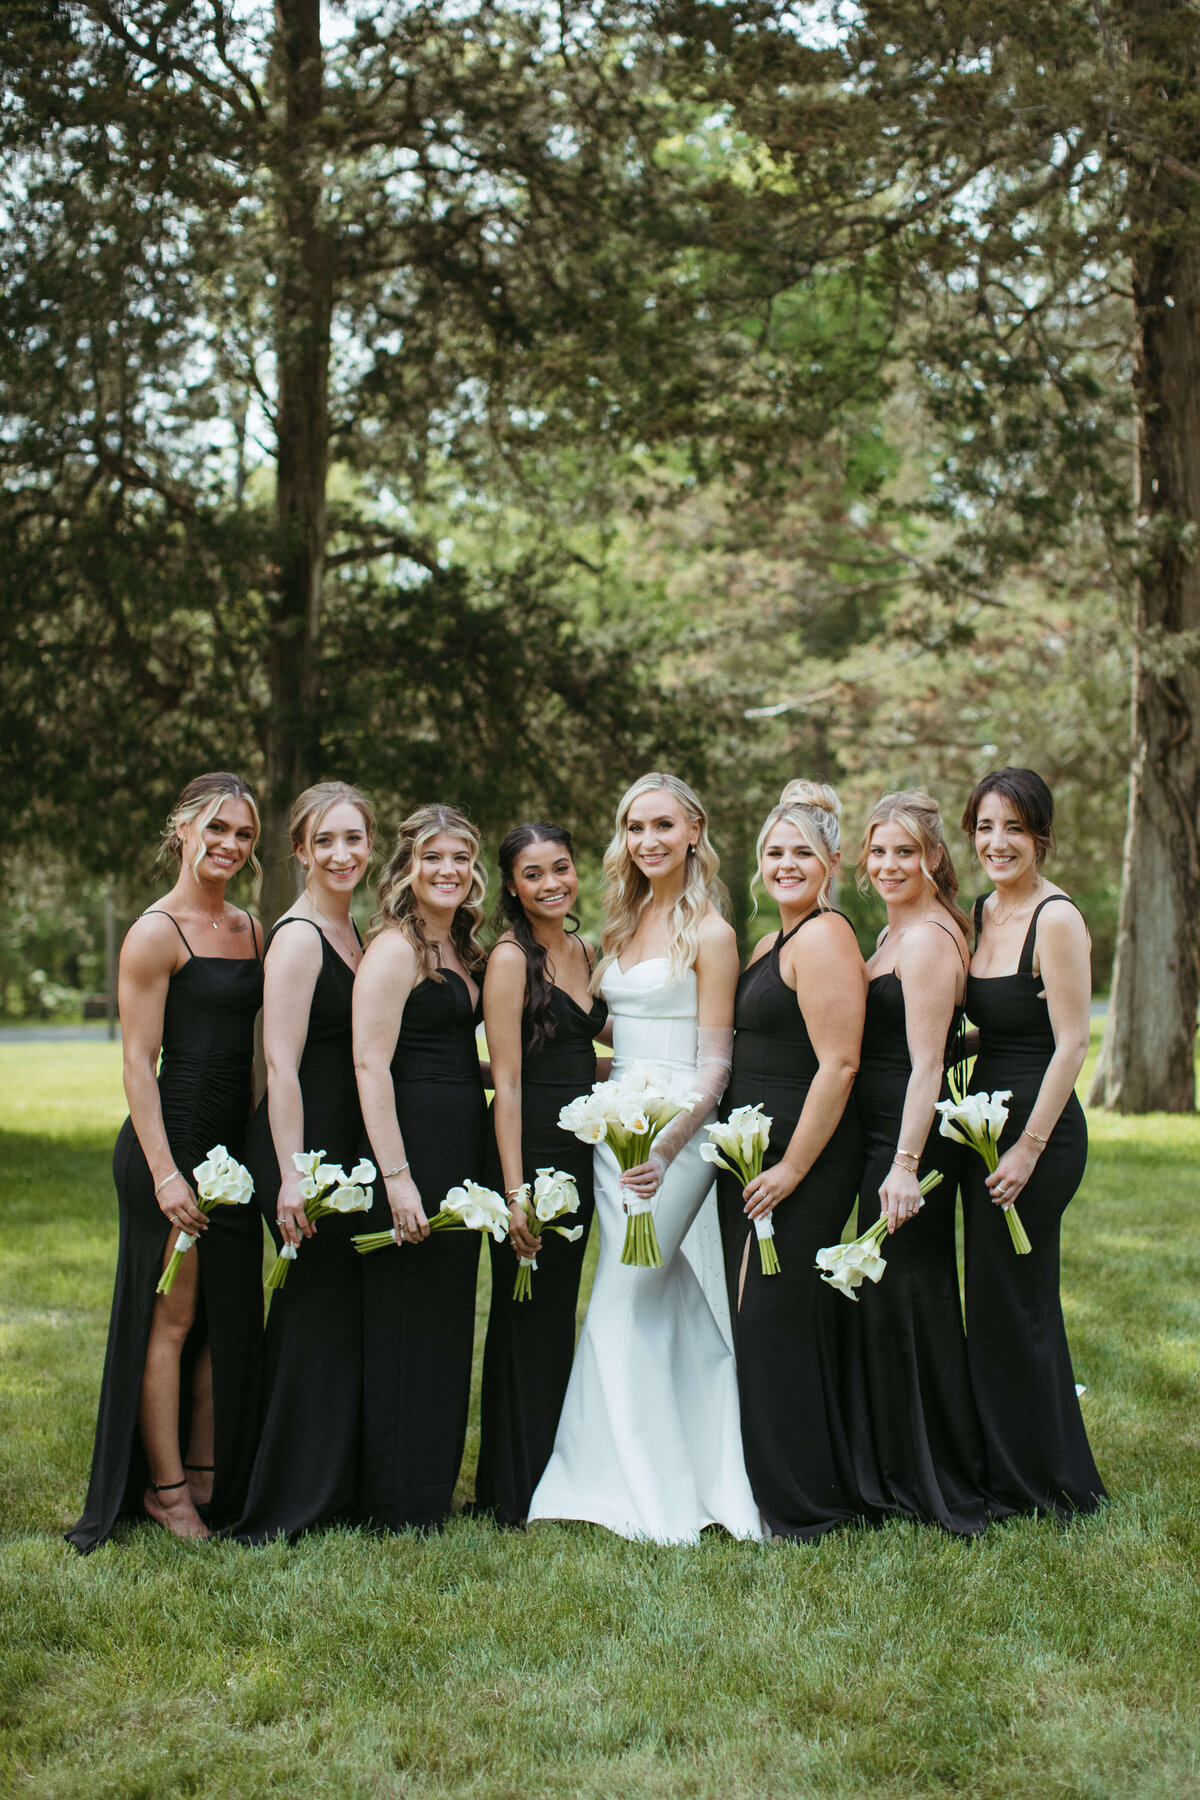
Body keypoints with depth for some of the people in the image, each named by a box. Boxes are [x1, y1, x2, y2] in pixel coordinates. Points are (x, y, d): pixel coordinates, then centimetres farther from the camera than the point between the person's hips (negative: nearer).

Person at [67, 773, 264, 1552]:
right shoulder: (156, 934, -9)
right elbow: (138, 1061, -12)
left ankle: (210, 1482, 21)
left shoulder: (251, 930, 12)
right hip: (171, 1143, -7)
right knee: (171, 1319, 0)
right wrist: (163, 1171, -18)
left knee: (231, 1319, 10)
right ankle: (165, 1489, 11)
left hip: (235, 1148, 7)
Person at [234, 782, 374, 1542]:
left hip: (344, 1146, 9)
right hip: (302, 1144, -9)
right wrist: (291, 1175, -23)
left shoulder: (352, 933, 14)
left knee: (339, 1308, 13)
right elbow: (281, 1065, -19)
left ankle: (333, 1488, 24)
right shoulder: (298, 937, -14)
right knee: (320, 1307, -4)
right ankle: (293, 1505, 6)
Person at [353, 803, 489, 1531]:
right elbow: (371, 1064, -18)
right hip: (412, 1142, -9)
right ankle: (397, 1504, 6)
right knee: (405, 1322, -3)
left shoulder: (460, 951, 16)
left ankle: (434, 1488, 23)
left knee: (449, 1320, 13)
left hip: (460, 1149, 9)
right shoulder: (394, 950, -11)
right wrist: (396, 1176, -22)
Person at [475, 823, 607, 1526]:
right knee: (526, 1316, 0)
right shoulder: (511, 958, -11)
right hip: (530, 1146, -8)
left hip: (579, 1150, 8)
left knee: (562, 1307, 14)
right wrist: (514, 1191, -19)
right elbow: (508, 1080, -16)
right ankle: (515, 1493, 10)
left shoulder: (584, 952, 11)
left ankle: (555, 1476, 25)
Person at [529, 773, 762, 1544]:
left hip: (677, 1133, -7)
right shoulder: (624, 925, 14)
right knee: (664, 1311, 9)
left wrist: (666, 1146, -22)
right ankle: (679, 1486, 15)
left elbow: (714, 1063, -12)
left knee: (622, 1310, -8)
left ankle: (631, 1489, 1)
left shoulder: (708, 933, -8)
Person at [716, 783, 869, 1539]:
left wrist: (792, 1167, -20)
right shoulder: (777, 941, 17)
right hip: (758, 1157, 10)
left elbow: (838, 1064, -20)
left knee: (776, 1318, -5)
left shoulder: (824, 938, -14)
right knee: (762, 1315, 13)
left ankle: (805, 1503, 6)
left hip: (804, 1162, -10)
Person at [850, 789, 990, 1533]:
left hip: (909, 1138, -10)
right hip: (886, 1137, 10)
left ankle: (933, 1485, 10)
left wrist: (907, 1165, -25)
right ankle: (903, 1474, 26)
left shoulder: (926, 938, -15)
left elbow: (927, 1064, -21)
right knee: (891, 1301, 15)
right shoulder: (899, 931, 16)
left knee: (905, 1302, -1)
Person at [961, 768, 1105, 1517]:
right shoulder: (981, 912, 10)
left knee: (1012, 1305, 1)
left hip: (1040, 1128, -8)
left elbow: (1072, 1042, -18)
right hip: (985, 1122, 8)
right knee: (999, 1301, 15)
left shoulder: (1056, 918, -15)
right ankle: (1008, 1470, 28)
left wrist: (1030, 1147, -19)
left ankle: (1045, 1484, 16)